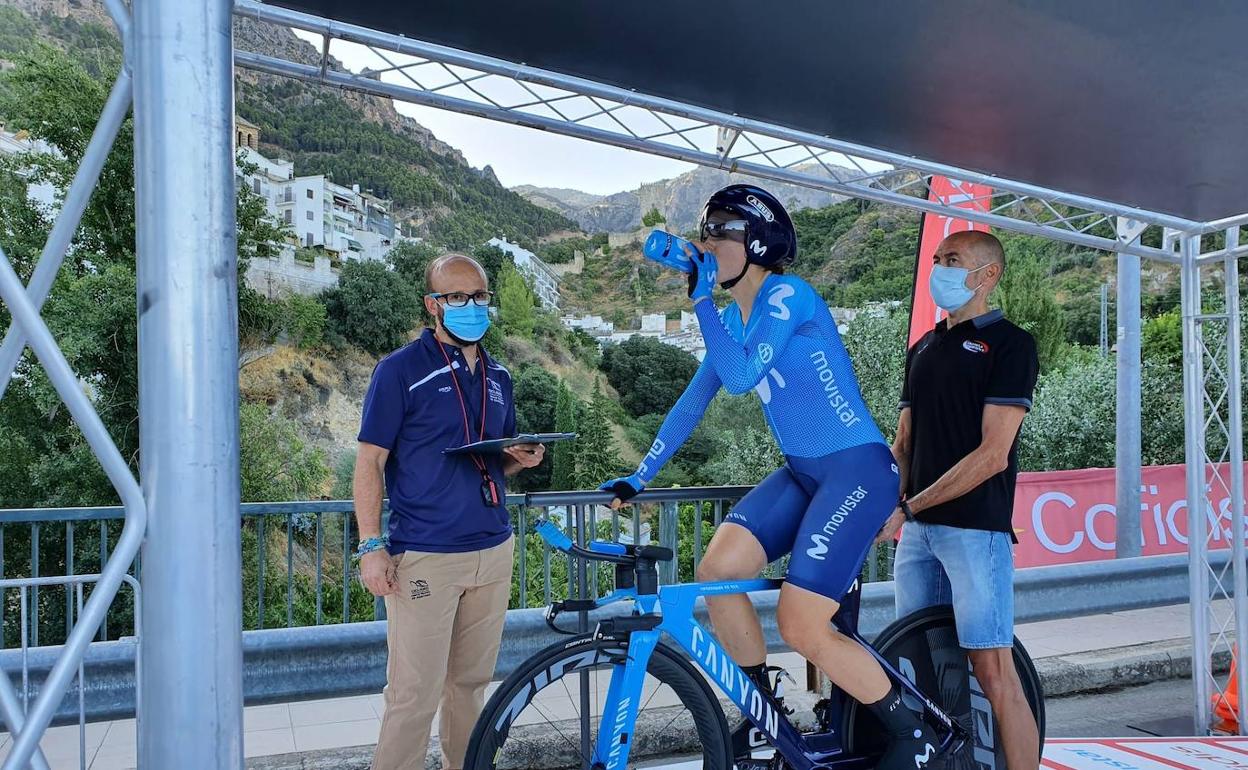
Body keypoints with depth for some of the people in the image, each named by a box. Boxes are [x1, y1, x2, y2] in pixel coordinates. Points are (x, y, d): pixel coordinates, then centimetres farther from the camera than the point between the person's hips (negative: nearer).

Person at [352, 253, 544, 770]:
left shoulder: (498, 377, 13)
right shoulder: (400, 370, -5)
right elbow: (370, 462, -6)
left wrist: (523, 458, -1)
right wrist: (371, 546, -13)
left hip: (492, 551, 6)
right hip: (424, 557, -5)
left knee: (471, 682, 14)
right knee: (415, 694, -2)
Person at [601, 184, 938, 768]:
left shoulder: (787, 295, -14)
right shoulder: (732, 319, 10)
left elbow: (740, 377, -27)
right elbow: (692, 402, 12)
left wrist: (701, 298, -21)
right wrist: (638, 478, 10)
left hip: (857, 469, -7)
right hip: (802, 472, 8)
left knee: (800, 626, -12)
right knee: (715, 570, -10)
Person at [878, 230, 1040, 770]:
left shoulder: (1009, 343, -3)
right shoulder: (922, 348, 18)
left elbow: (992, 455, -12)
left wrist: (906, 508, -15)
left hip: (975, 527, -6)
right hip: (917, 529, 7)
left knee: (993, 673, -6)